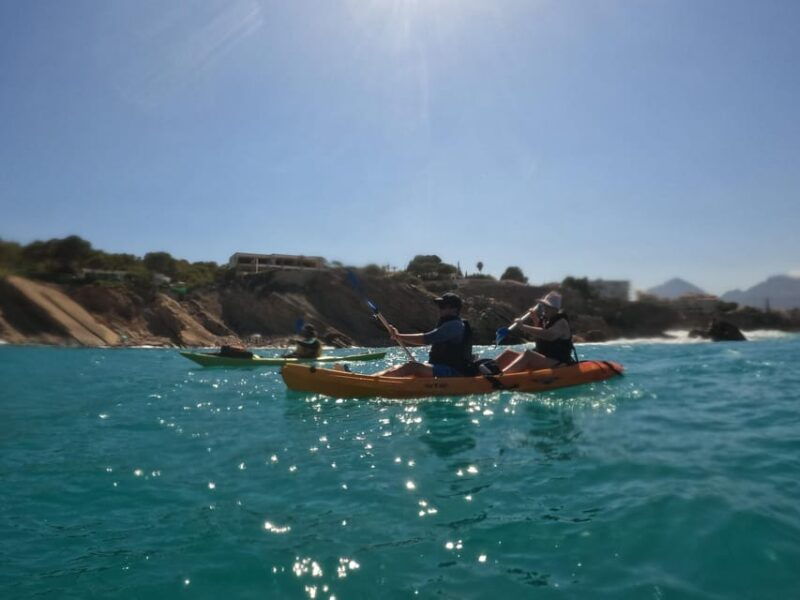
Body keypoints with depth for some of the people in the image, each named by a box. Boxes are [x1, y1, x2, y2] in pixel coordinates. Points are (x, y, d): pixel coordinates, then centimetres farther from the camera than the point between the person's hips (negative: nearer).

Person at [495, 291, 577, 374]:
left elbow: (549, 335, -31)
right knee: (509, 353, -5)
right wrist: (536, 321, 9)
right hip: (541, 359, 9)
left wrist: (523, 327, -33)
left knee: (527, 354, -34)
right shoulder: (545, 319, 13)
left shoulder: (561, 323, -11)